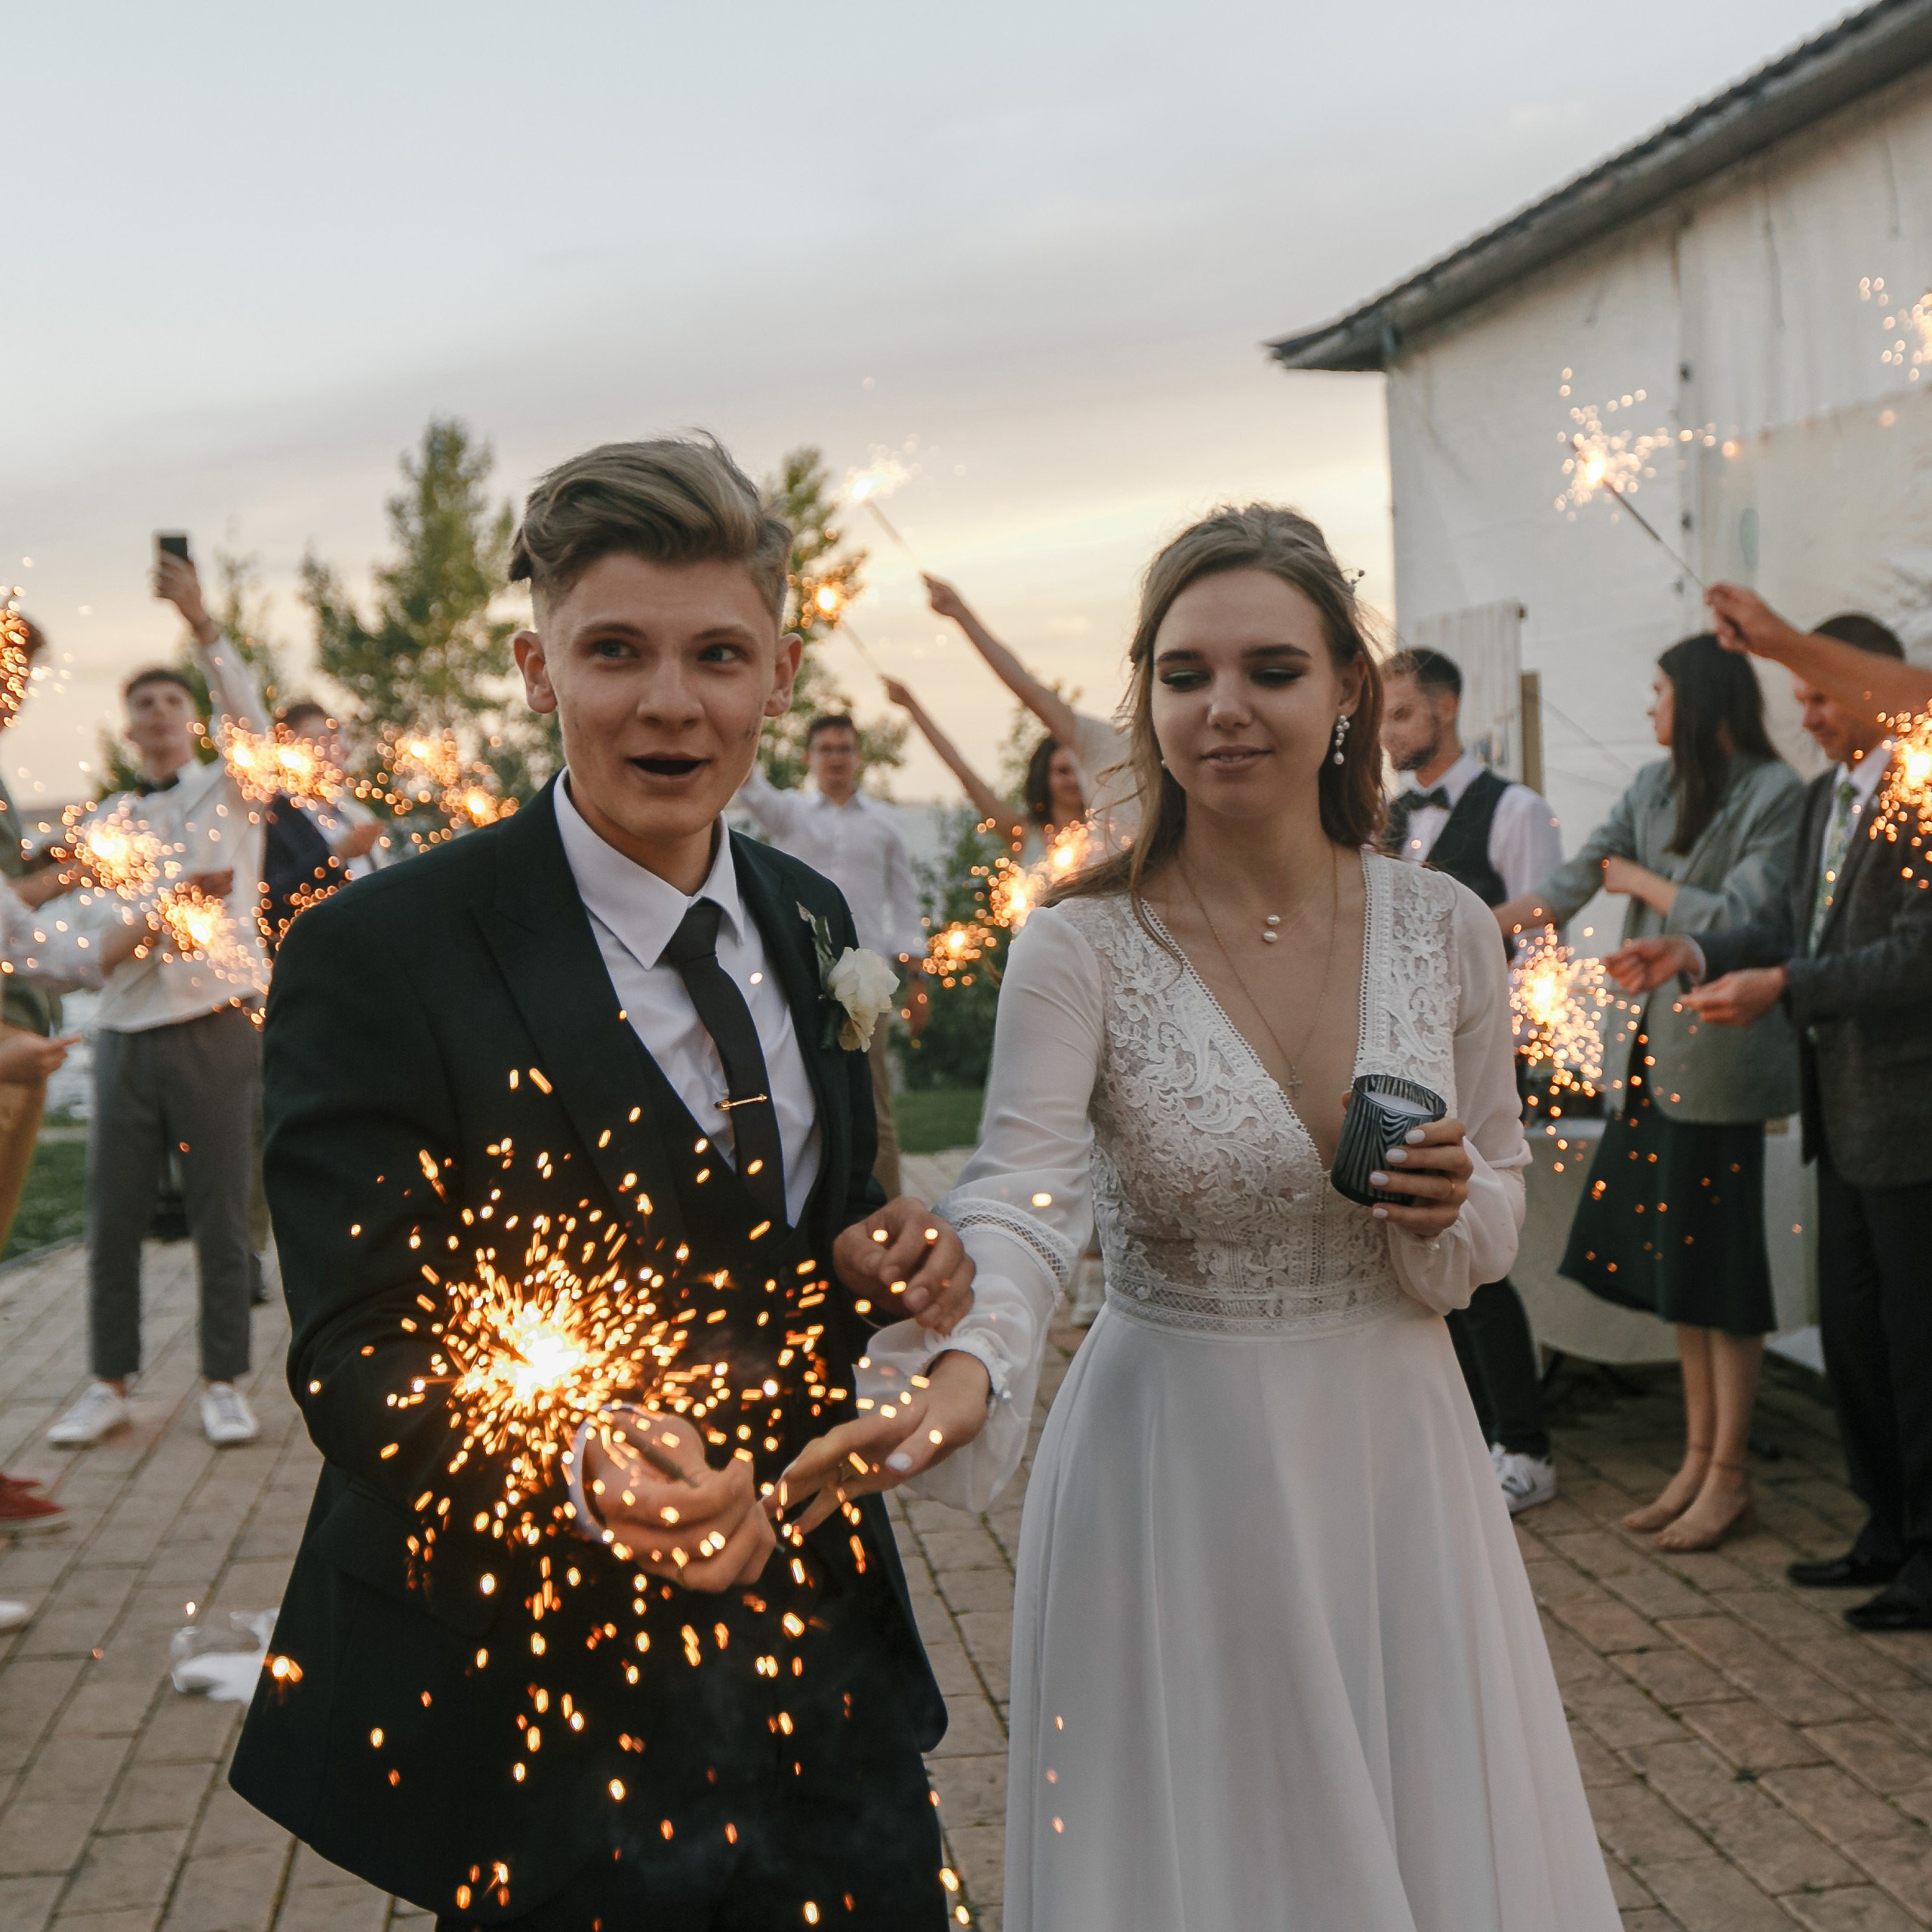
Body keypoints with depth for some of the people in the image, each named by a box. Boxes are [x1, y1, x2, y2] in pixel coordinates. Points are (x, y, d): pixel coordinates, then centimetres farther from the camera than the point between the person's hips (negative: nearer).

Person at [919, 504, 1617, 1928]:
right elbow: (1022, 1201, -26)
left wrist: (1453, 1211, -15)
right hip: (1174, 1466, -3)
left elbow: (1500, 1208, 7)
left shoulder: (1444, 928, -4)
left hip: (1392, 1446, 3)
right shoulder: (1084, 948, -14)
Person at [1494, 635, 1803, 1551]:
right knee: (1669, 1257, 12)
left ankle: (1729, 1474, 13)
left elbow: (1738, 918, -18)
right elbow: (1571, 883, 5)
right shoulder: (1653, 787, 12)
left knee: (1717, 1260, 0)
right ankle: (1697, 1455, 23)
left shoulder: (1775, 794, -9)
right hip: (1650, 1050, 7)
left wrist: (1637, 880, -7)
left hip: (1719, 1055, -7)